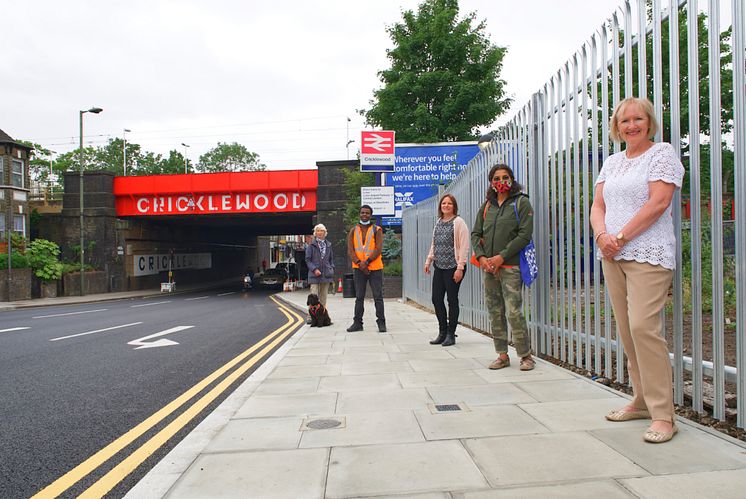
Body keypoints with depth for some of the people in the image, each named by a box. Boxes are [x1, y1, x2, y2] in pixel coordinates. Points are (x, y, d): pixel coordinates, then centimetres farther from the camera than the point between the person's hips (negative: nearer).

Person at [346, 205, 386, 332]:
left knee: (378, 297, 0)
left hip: (375, 268, -2)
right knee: (359, 297, 7)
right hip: (358, 269, 2)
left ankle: (381, 323, 6)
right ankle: (357, 323, 12)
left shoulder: (377, 230, 2)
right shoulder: (353, 231, 9)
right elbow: (350, 251, 1)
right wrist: (359, 264, -12)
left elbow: (378, 249, -8)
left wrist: (367, 262, -18)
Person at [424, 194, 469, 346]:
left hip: (453, 267, -7)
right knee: (436, 299, 7)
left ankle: (451, 335, 12)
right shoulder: (439, 222, 15)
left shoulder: (458, 222, -7)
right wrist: (428, 260, 15)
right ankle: (442, 333, 21)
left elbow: (464, 246, -11)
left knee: (452, 300, 1)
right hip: (439, 267, 7)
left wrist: (460, 267, -16)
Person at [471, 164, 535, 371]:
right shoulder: (487, 206, 16)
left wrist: (501, 257, -13)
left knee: (514, 312, -10)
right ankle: (502, 355, 17)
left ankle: (526, 355, 5)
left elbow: (525, 235, -8)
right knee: (495, 313, 7)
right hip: (488, 268, 5)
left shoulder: (521, 203, 1)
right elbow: (476, 234, 14)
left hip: (511, 266, -5)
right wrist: (482, 257, -4)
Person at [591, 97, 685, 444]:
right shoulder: (612, 162, 19)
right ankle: (642, 401, 20)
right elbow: (598, 205, 14)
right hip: (612, 257, 7)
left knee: (643, 327, -15)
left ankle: (663, 415, -6)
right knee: (626, 331, 8)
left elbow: (658, 202, -12)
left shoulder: (662, 153, 0)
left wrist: (621, 237, -15)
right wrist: (602, 235, -6)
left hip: (648, 255, -7)